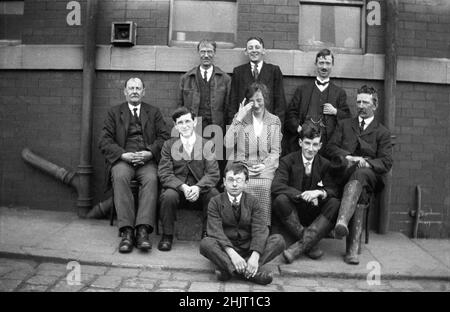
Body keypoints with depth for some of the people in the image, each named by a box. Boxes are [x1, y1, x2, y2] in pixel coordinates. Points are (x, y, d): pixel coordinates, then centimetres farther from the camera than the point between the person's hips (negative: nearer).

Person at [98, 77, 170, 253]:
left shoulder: (154, 113, 20)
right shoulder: (114, 112, 18)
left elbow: (164, 137, 8)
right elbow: (104, 141, 7)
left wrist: (149, 153, -11)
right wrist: (123, 155, -11)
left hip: (147, 160, 0)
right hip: (122, 159, 0)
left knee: (151, 179, -33)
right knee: (120, 177, -33)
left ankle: (143, 230, -37)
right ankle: (126, 231, -34)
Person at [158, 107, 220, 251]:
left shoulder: (207, 145, 2)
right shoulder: (169, 145, 3)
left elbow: (213, 173, -5)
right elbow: (164, 174, -5)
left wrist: (198, 187, -25)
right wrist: (183, 187, -23)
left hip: (200, 189, 0)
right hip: (176, 188, 0)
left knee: (214, 195, -29)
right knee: (169, 195, -32)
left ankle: (207, 234, -7)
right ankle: (167, 236, -10)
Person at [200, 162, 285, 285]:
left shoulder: (253, 202, 2)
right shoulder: (216, 202, -2)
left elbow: (259, 230, -11)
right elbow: (216, 231, -16)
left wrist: (255, 256, -30)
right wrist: (232, 253, -33)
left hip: (248, 248, 2)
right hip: (225, 249, -2)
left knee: (278, 240, -20)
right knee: (205, 243, -32)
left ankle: (228, 269, -33)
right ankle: (251, 273, -40)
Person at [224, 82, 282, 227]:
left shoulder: (274, 121, 14)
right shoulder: (240, 117, 11)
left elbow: (275, 151, 10)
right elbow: (228, 145, -3)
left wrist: (265, 164, -10)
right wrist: (239, 118, -7)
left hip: (265, 168, 0)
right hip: (241, 166, 0)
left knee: (264, 186, -31)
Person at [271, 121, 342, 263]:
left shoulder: (324, 164, 5)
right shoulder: (287, 161, -4)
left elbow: (335, 190, -5)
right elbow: (276, 186, -19)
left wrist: (320, 192, -28)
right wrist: (302, 195, -31)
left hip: (315, 213, 2)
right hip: (293, 212, -2)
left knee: (335, 204, -27)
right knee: (281, 199, -33)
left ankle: (300, 246, -35)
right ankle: (310, 245, -30)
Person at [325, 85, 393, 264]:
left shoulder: (382, 133, 16)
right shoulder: (344, 125, 23)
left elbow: (386, 163, 2)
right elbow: (330, 148, 8)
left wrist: (367, 163, -20)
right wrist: (349, 157, -13)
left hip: (369, 175, -2)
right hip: (344, 172, 2)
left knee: (360, 173, -40)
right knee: (359, 194, -34)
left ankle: (342, 221, -59)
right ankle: (353, 248, -43)